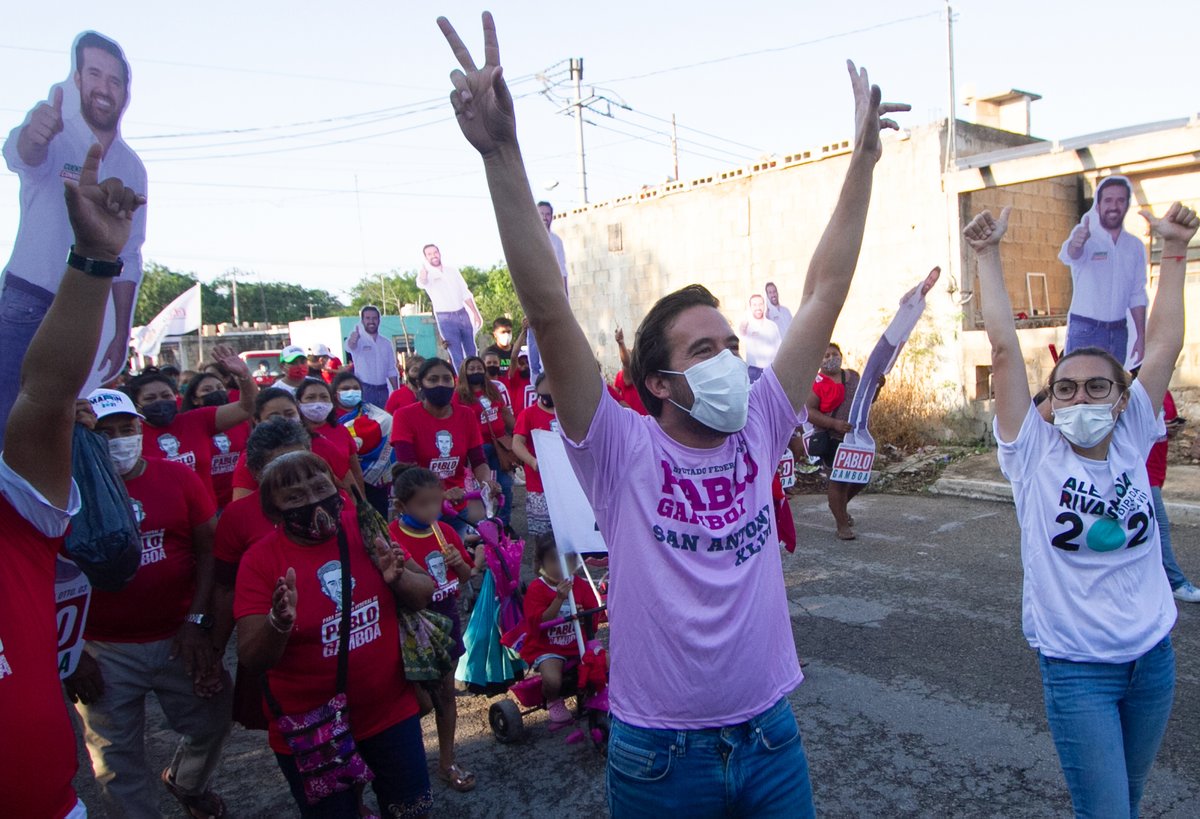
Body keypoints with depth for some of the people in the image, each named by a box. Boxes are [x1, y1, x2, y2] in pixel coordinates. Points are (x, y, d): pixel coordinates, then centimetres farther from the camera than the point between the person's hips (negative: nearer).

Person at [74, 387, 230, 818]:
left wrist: (197, 621, -9)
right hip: (104, 651, -1)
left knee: (213, 721, 15)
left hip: (181, 639, 2)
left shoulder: (178, 477, -2)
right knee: (118, 760, 10)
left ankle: (187, 783, 46)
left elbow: (210, 550, -1)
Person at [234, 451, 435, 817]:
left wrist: (398, 578, -23)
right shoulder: (260, 560, -14)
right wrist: (279, 623, -37)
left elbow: (424, 595, -2)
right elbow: (252, 659, -17)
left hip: (392, 711, 3)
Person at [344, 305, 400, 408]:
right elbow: (349, 346, -33)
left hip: (383, 390, 5)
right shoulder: (359, 340, -7)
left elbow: (392, 370, 13)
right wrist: (353, 340, -57)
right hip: (364, 390, -5)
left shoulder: (386, 343, 9)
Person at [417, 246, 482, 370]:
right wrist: (423, 269, -53)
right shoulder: (427, 274, -5)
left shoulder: (452, 269, 9)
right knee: (457, 356, -4)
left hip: (463, 314, 4)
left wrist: (476, 313, 10)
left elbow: (465, 293, 14)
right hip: (445, 318, -4)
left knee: (472, 352, 11)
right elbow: (421, 284, -31)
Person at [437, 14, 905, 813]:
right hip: (660, 753, -3)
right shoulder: (623, 453, -16)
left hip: (771, 734, 3)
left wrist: (863, 157, -5)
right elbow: (550, 311, -28)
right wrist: (503, 154, -36)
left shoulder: (759, 429, -6)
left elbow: (825, 292, -5)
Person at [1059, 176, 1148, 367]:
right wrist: (1076, 243, -56)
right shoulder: (1086, 238, -8)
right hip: (1085, 330, -5)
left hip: (1119, 332, 5)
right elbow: (1070, 256, -32)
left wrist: (1141, 336, 9)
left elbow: (1137, 295, 12)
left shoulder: (1136, 246, 8)